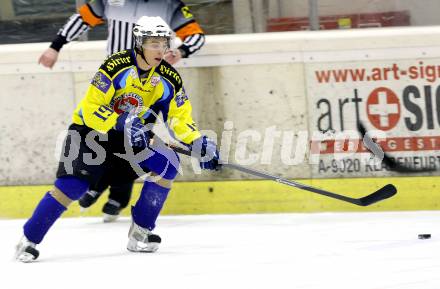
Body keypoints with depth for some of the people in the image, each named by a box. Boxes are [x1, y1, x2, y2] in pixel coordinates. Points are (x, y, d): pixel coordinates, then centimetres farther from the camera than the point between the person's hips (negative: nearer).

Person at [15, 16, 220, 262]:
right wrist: (122, 125, -37)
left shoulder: (169, 78, -7)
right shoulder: (116, 66, -23)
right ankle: (29, 240, -6)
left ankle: (140, 232, -7)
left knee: (167, 164, -17)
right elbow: (92, 109, -25)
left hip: (134, 135, 5)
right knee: (71, 187, -19)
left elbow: (180, 119, -1)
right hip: (91, 129, -5)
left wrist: (200, 146, -15)